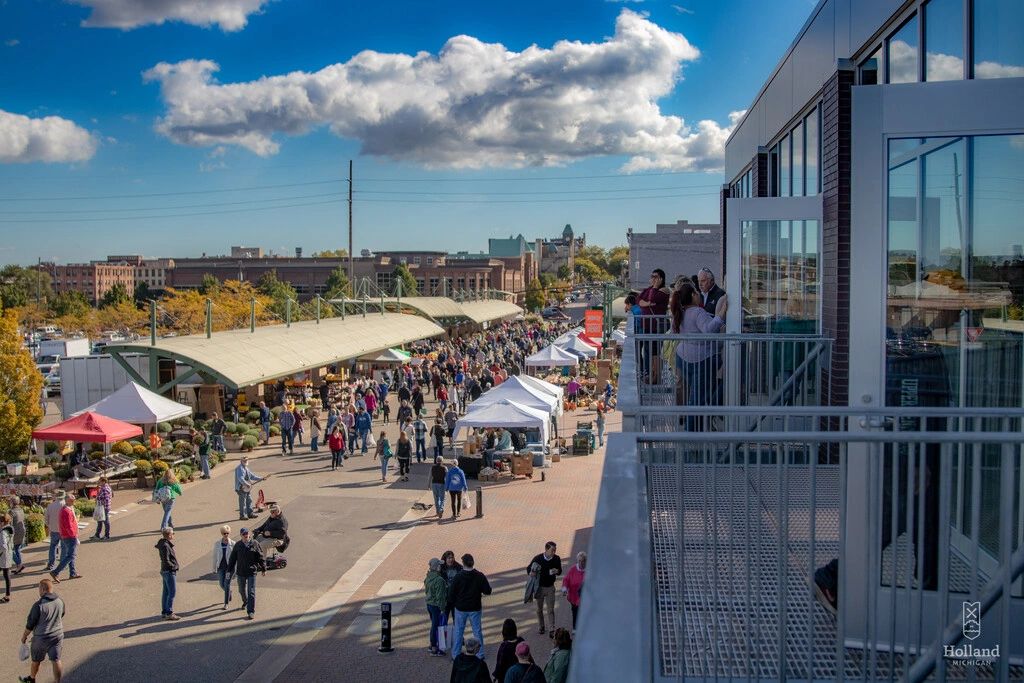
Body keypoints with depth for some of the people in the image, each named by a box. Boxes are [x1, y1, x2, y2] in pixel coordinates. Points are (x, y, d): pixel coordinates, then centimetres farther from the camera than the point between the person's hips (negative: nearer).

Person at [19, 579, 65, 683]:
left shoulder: (38, 605, -22)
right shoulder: (60, 602, -6)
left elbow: (30, 624, -13)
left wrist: (24, 636, 3)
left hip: (41, 638, -4)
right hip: (57, 636, 4)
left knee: (36, 660, 19)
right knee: (56, 661, 10)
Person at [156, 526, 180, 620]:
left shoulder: (164, 544, 7)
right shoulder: (165, 546, -21)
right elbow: (166, 561, -24)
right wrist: (174, 567, -12)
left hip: (165, 571, 10)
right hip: (170, 571, -10)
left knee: (166, 592, 16)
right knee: (172, 592, -6)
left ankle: (164, 612, 24)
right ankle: (169, 614, -4)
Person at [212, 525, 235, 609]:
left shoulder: (232, 544, -7)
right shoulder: (217, 543, -1)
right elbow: (215, 556, 6)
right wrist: (214, 568, 7)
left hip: (229, 566, -3)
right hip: (220, 567, 3)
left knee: (227, 584, -5)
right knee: (222, 584, 8)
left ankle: (226, 604, 3)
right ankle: (229, 592, 42)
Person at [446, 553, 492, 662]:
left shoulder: (458, 577, -14)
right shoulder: (480, 576, -11)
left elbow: (451, 593, -9)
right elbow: (488, 591, -6)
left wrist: (450, 605, 8)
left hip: (460, 608, -1)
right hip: (475, 608, 1)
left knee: (458, 632, 12)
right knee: (477, 631, 13)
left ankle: (455, 654, 16)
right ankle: (480, 654, 17)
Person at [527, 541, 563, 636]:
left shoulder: (557, 559, -10)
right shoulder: (538, 559, -16)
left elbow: (560, 571, 5)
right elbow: (528, 568, -2)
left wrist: (557, 571, -19)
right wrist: (531, 573, -25)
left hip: (550, 587, 0)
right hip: (539, 587, 0)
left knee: (551, 610, -1)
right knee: (539, 609, 14)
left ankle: (552, 630, 4)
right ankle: (540, 627, 32)